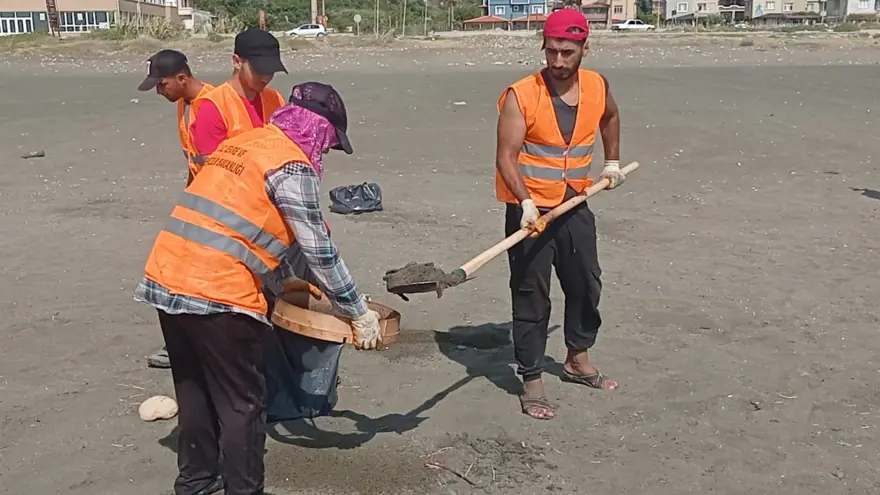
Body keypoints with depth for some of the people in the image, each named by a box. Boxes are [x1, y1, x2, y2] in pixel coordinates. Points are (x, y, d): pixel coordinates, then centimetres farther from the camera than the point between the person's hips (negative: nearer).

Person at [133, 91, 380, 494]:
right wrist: (359, 313, 1)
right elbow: (318, 251, -9)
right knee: (241, 402, 6)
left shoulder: (242, 142, 17)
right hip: (218, 293, -9)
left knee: (194, 386, 22)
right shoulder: (292, 165, -8)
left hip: (166, 278, 9)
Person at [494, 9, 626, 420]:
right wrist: (527, 203, -35)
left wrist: (612, 161, 18)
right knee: (531, 294, -1)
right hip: (529, 209, -6)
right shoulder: (520, 96, -19)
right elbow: (506, 157, -23)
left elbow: (610, 117, 22)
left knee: (586, 283, 17)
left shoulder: (597, 87, -3)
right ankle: (531, 380, 10)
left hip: (574, 205, 6)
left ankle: (577, 359, 38)